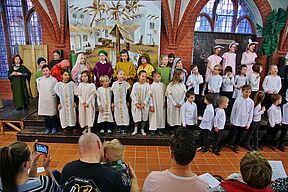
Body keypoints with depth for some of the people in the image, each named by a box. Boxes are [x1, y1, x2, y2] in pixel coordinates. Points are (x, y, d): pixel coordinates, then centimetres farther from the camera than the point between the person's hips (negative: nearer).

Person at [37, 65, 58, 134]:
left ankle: (54, 127, 17)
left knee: (53, 114, 4)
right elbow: (39, 89, 14)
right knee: (45, 114, 9)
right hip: (43, 100, 3)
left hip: (52, 100, -3)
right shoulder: (40, 80, 5)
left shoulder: (54, 79, -5)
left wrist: (51, 94, -5)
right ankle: (47, 127, 22)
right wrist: (43, 95, 7)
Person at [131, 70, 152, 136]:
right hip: (136, 104, 0)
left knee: (144, 117, 8)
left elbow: (148, 95, -7)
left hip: (144, 104, 1)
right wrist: (136, 103, -13)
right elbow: (133, 95, -6)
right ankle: (135, 130, 22)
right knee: (136, 117, 6)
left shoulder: (147, 85, -5)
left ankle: (142, 130, 23)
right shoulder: (135, 84, -5)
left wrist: (144, 103, -13)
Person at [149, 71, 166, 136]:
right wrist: (151, 105, -10)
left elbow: (164, 94, 11)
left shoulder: (162, 85, 2)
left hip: (161, 104, 4)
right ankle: (153, 129, 15)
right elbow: (150, 96, -9)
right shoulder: (151, 86, -10)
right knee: (154, 116, 3)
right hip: (154, 104, -4)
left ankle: (160, 129, 20)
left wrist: (164, 102, 9)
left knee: (161, 115, 9)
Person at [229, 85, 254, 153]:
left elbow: (251, 113, 1)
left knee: (239, 135, 16)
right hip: (236, 121, -2)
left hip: (244, 122, 2)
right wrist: (231, 120, 2)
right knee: (232, 134, 8)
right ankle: (230, 144, 28)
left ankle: (236, 145, 34)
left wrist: (249, 123, 1)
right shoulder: (238, 100, -10)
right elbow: (233, 110, -2)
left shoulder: (251, 102, -6)